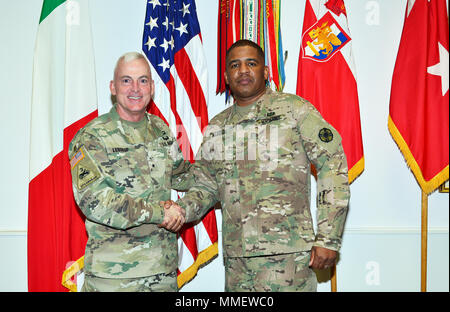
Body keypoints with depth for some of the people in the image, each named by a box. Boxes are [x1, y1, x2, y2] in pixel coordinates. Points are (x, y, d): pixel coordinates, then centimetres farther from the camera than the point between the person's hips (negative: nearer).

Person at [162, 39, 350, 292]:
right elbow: (205, 186, 19)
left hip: (287, 254, -4)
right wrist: (181, 209, -3)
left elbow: (333, 166, -4)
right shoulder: (217, 127, 15)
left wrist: (328, 238, -9)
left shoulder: (294, 109, 0)